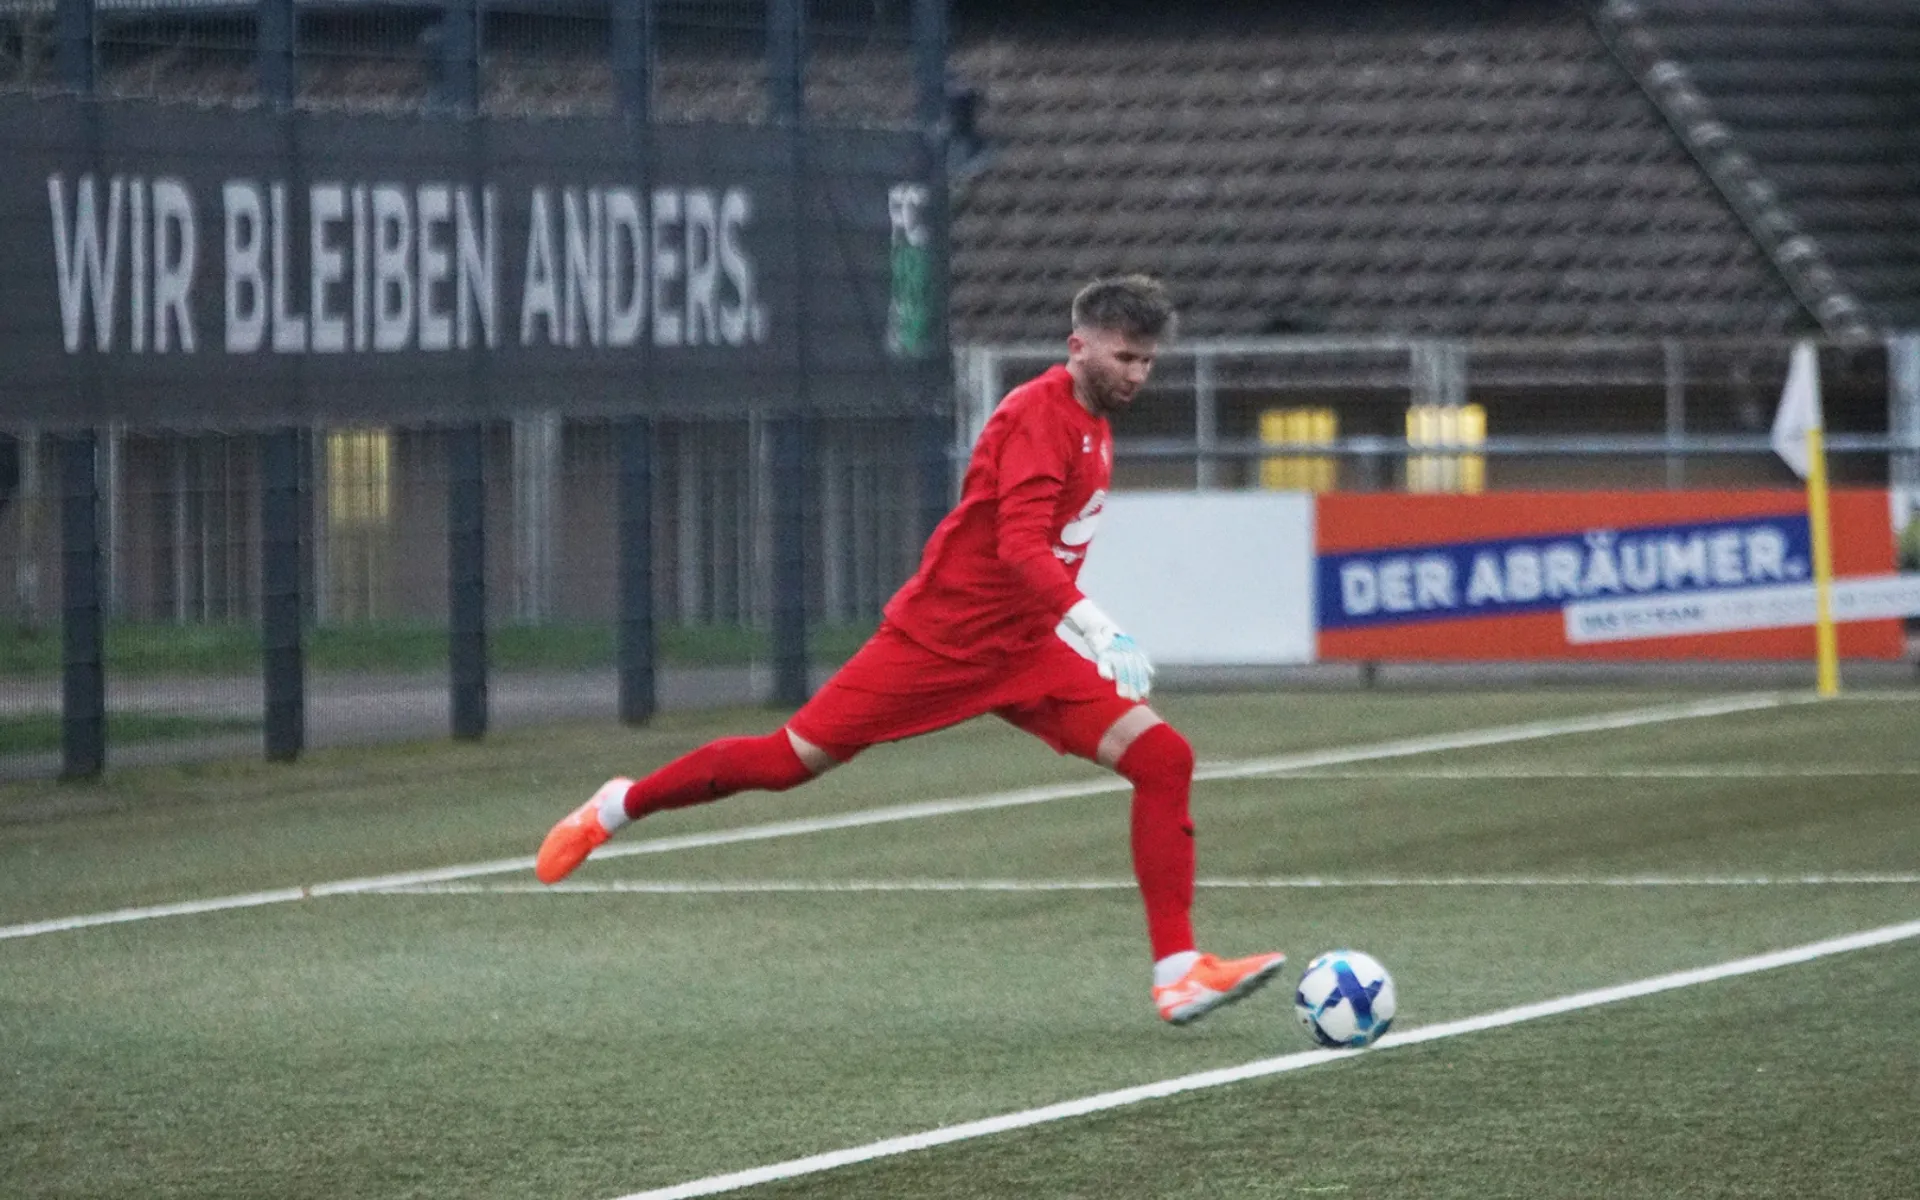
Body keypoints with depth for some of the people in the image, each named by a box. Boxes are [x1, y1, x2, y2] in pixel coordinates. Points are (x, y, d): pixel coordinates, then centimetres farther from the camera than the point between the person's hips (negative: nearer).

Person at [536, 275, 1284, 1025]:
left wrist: (1086, 633, 25)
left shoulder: (1093, 423, 10)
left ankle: (1178, 973, -13)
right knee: (794, 760, -2)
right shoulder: (1039, 415, -18)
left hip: (1024, 651, 8)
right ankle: (620, 808, 24)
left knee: (1162, 759, -10)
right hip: (938, 642, -8)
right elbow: (1020, 546, -32)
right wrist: (1094, 625, -44)